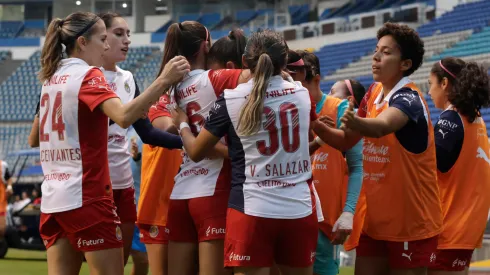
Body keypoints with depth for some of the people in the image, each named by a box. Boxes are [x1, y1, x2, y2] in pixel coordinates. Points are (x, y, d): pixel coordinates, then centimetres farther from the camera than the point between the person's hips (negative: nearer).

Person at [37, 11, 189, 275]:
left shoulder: (52, 78, 13)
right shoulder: (88, 75, -10)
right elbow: (123, 116, -27)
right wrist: (163, 81, -31)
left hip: (53, 199, 7)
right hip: (86, 196, -7)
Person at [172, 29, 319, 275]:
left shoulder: (230, 99, -4)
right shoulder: (302, 94, 6)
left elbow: (196, 152, 5)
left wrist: (182, 124, 26)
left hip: (252, 211, -3)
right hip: (300, 210, 3)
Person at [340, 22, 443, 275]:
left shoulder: (408, 100, -18)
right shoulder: (376, 92, 6)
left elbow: (381, 127, -41)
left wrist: (355, 122, -58)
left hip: (410, 223, -7)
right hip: (374, 220, 7)